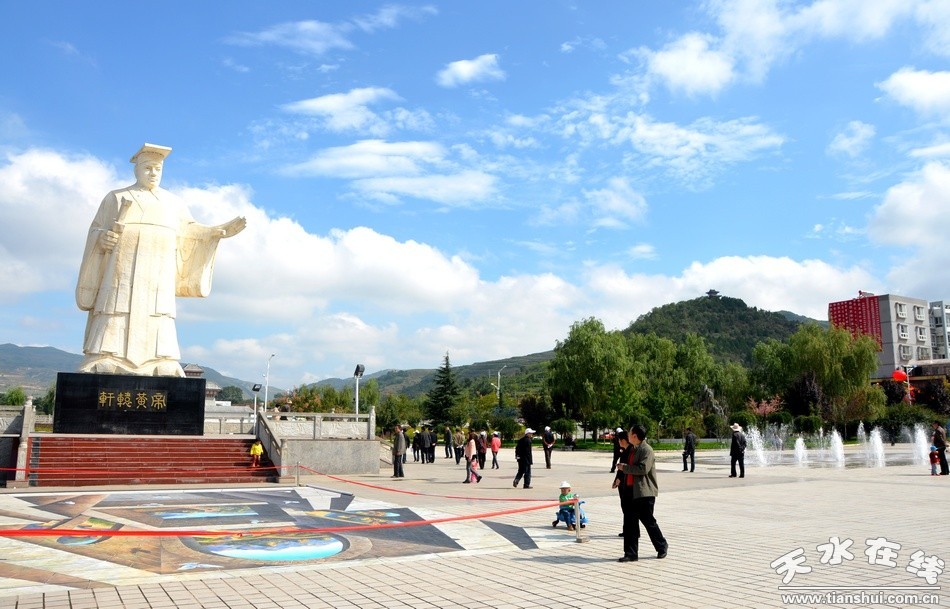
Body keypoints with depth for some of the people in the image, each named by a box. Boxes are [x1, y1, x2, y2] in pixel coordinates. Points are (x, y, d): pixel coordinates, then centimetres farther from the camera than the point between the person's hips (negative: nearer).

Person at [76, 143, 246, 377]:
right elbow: (95, 231, 8)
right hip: (121, 277, -2)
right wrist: (102, 237, -16)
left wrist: (219, 231, -1)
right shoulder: (115, 198, 12)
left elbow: (189, 233, 14)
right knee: (112, 333, -11)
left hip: (156, 281, 2)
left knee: (156, 338, -8)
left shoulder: (173, 203, 19)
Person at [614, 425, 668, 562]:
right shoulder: (631, 450, 15)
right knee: (629, 523, 5)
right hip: (630, 491, 8)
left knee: (648, 521, 3)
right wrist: (620, 478, 13)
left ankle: (662, 546, 26)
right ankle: (631, 553, 10)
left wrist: (625, 468, -17)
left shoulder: (646, 450, -12)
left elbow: (643, 469, -24)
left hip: (644, 492, -8)